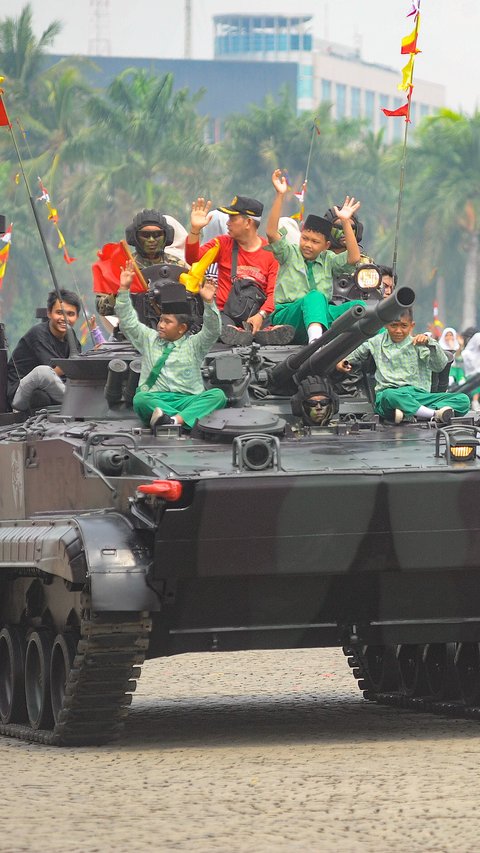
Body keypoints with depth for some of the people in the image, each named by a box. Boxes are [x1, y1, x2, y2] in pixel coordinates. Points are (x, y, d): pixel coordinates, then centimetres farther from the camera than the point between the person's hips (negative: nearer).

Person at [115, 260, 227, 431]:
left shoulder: (193, 344, 13)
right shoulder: (149, 339, 21)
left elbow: (212, 331, -2)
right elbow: (128, 322, 16)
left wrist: (209, 303, -17)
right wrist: (124, 290, 6)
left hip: (188, 400, -1)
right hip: (155, 400, 1)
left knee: (217, 395, -30)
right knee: (140, 398, -34)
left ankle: (177, 420, -51)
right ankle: (187, 419, -48)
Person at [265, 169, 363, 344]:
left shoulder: (328, 260, 21)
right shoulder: (290, 253, 13)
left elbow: (354, 258, 3)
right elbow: (271, 233, -5)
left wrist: (345, 222, -1)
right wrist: (280, 195, -12)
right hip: (286, 315, -4)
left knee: (357, 305, -20)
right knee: (315, 297, -38)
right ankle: (315, 340, -70)